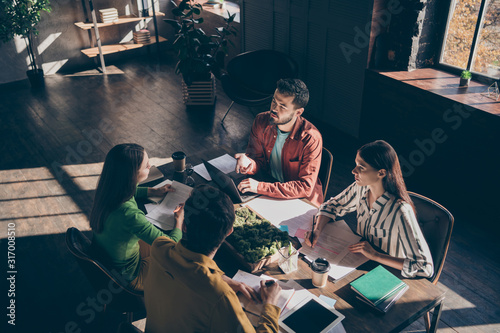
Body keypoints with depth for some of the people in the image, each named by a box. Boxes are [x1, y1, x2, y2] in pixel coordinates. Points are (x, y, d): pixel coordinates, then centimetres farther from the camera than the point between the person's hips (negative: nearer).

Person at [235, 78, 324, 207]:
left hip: (303, 201, -5)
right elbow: (259, 160, 1)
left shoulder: (311, 139, -25)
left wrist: (260, 187, -34)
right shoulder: (261, 122, -9)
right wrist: (249, 163, -26)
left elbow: (305, 187, -27)